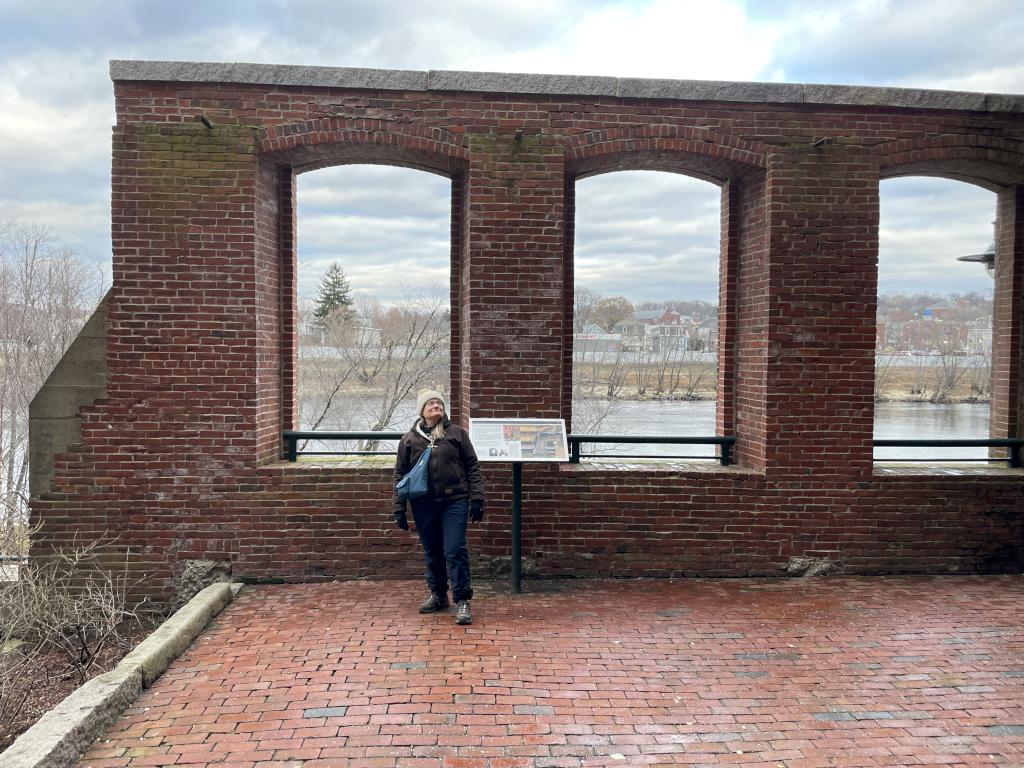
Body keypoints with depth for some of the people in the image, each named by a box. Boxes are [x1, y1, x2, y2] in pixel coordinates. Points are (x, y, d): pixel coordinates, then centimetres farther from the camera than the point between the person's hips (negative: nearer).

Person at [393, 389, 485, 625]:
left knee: (455, 551, -7)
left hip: (454, 502, -2)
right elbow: (400, 475, 10)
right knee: (432, 553, 12)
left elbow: (472, 467, 4)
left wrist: (476, 498, -3)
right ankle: (438, 594, 28)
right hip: (423, 505, 2)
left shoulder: (457, 434, 5)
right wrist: (399, 509, 5)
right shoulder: (409, 439, 8)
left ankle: (462, 600, 0)